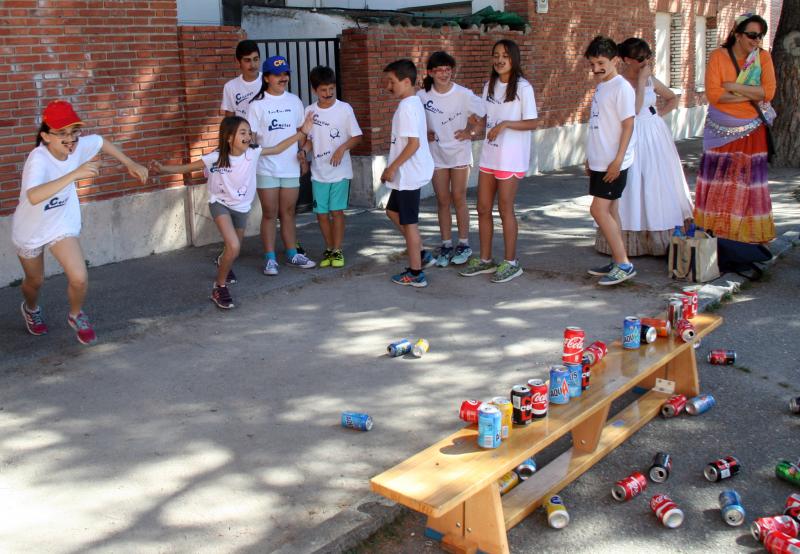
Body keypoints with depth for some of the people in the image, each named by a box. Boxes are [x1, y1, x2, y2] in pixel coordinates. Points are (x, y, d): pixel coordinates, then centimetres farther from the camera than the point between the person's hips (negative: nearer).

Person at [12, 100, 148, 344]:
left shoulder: (78, 146, -20)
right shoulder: (38, 159, -37)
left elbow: (101, 142, 4)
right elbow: (33, 196, -56)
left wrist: (130, 163, -2)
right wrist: (75, 174, -60)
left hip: (62, 224, 3)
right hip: (30, 229, -3)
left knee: (79, 278, -13)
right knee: (35, 281, 21)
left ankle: (76, 316, 21)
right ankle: (31, 309, 57)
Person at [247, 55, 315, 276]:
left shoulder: (294, 101, 7)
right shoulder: (257, 104, -6)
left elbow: (300, 129, 13)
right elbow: (250, 135, -7)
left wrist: (302, 150, -1)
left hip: (291, 166, 3)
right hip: (267, 168, -3)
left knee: (288, 212, 12)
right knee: (270, 213, 3)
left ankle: (292, 254, 22)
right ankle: (270, 258, 10)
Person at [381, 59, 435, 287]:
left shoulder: (407, 107, -19)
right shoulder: (413, 103, 12)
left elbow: (414, 143, -25)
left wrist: (392, 167, -18)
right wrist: (393, 168, 19)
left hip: (408, 174, -10)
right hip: (408, 172, 10)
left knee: (408, 222, -1)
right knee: (393, 211, 22)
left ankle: (415, 274, 9)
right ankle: (420, 254, 27)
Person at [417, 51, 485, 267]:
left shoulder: (464, 94, -12)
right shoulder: (422, 95, -6)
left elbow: (483, 113, -2)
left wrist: (470, 131, -6)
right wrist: (425, 133, -3)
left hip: (459, 152, -2)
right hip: (436, 154, 2)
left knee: (458, 198, 2)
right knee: (442, 200, 7)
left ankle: (464, 244, 13)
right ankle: (446, 245, 16)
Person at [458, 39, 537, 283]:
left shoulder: (522, 87, -10)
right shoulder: (489, 86, 11)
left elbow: (531, 123, -12)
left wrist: (505, 124, -22)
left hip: (510, 158, -7)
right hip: (488, 155, 7)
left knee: (505, 209, 0)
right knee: (483, 208, 9)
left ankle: (511, 262, 13)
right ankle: (485, 259, 22)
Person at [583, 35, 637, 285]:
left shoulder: (621, 87, -12)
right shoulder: (601, 87, 14)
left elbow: (628, 126, -16)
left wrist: (618, 160, -21)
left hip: (613, 163, -9)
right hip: (599, 161, 9)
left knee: (599, 210, -12)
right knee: (609, 209, 11)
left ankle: (624, 264, -6)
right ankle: (618, 261, 19)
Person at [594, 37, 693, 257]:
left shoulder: (651, 80, 6)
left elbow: (673, 99, 21)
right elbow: (634, 109, -22)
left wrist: (659, 114, 6)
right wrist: (641, 80, -18)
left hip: (655, 136, 6)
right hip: (632, 138, -6)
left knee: (659, 187, 8)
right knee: (634, 187, -3)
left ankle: (663, 240, 17)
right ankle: (630, 241, 5)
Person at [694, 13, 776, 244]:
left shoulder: (763, 57, -1)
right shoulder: (718, 56, -7)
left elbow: (768, 92, -12)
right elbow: (713, 94, -17)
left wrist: (733, 87, -17)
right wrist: (750, 95, -16)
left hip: (752, 130, 2)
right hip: (721, 129, -1)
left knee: (749, 178, 5)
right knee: (718, 178, 1)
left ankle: (749, 229, 13)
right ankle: (711, 226, 10)